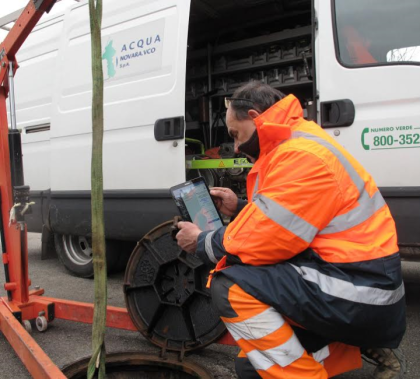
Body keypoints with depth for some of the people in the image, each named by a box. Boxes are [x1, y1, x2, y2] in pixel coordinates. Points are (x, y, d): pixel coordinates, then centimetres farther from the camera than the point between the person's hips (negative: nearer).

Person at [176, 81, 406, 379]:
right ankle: (362, 348, 15)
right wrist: (240, 208, 11)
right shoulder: (292, 145, 13)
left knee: (230, 287, -22)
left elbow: (264, 241, -21)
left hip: (360, 296, -11)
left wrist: (201, 243, -6)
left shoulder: (300, 153, -21)